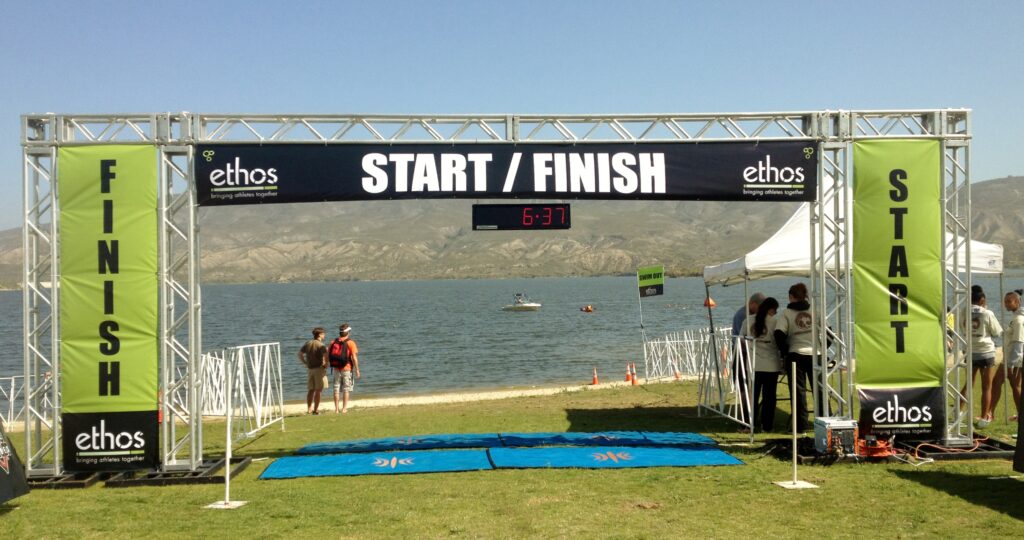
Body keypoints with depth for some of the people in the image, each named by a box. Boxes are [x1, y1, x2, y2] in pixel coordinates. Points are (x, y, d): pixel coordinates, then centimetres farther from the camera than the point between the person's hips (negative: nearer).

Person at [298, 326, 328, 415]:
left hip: (309, 369, 6)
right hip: (319, 369, -6)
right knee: (317, 391, -1)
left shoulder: (308, 343, 9)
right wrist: (325, 364, -11)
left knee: (310, 390, 12)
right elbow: (325, 354, -27)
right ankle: (315, 409, 0)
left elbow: (300, 354, 14)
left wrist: (305, 363, 13)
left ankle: (309, 409, 11)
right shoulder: (320, 345, -12)